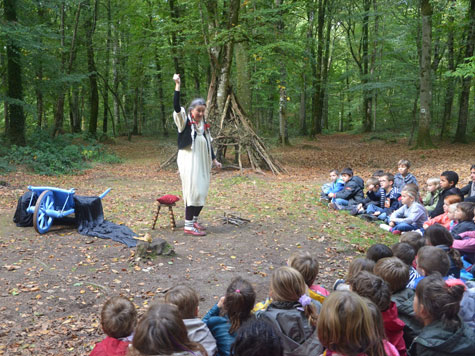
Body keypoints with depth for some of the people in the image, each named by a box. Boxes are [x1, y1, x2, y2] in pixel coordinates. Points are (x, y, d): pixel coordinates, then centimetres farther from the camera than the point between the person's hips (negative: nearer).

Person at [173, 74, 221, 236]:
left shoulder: (204, 125, 13)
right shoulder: (184, 121, -5)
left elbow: (209, 143, 19)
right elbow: (176, 107, -21)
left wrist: (214, 160, 15)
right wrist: (177, 86, -28)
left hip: (202, 162, 7)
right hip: (188, 161, -7)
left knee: (202, 192, 9)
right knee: (192, 191, -11)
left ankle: (194, 220, 23)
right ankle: (188, 226, -5)